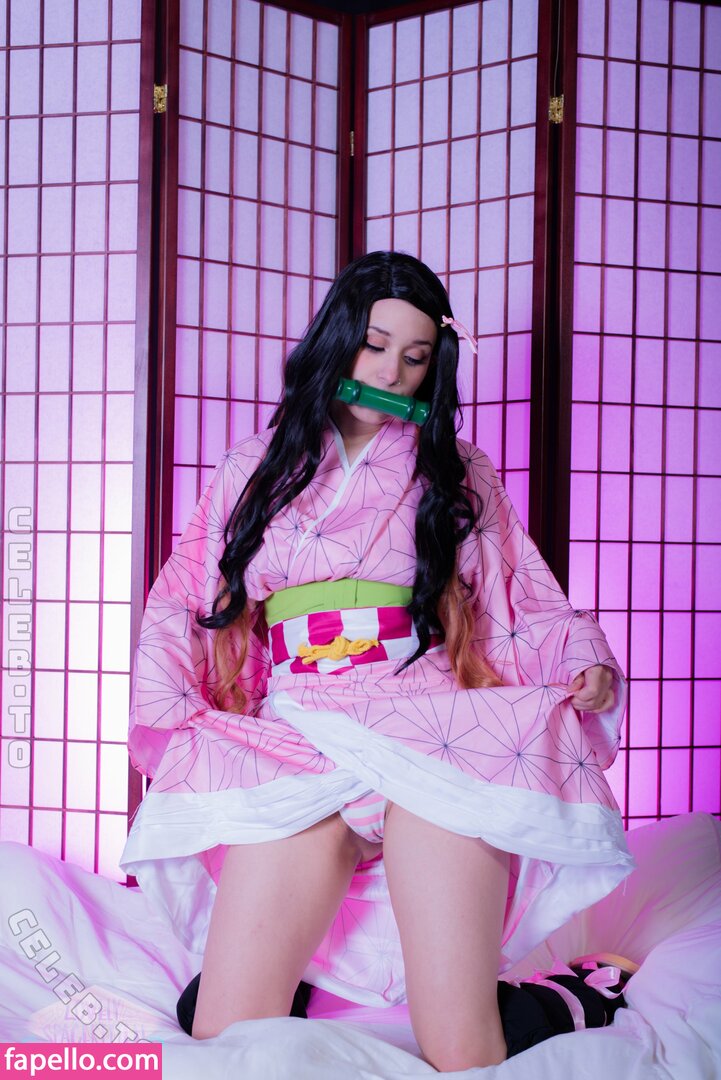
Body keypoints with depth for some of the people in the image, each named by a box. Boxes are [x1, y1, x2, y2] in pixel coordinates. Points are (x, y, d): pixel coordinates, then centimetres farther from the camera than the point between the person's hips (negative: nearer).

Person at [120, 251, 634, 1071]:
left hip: (432, 728, -1)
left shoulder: (458, 474, 23)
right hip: (294, 741, 1)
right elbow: (180, 606, 18)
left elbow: (528, 604, 19)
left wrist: (588, 662, -1)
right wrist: (170, 715, 1)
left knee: (462, 1051, -18)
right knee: (228, 1039, -18)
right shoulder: (251, 470, 23)